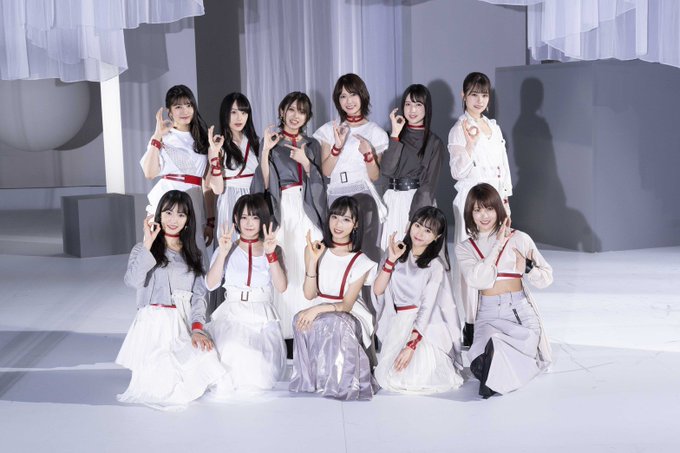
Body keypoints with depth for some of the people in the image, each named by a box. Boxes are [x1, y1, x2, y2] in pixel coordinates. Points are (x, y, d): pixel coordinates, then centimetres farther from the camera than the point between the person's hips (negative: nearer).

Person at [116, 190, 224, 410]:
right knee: (163, 386, -25)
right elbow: (133, 281, -15)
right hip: (154, 325, -4)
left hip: (184, 325, 4)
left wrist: (197, 329, -8)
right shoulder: (144, 249, 6)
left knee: (206, 363, -26)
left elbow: (199, 295, 8)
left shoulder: (192, 254, 18)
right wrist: (148, 243, -16)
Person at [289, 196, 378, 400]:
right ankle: (312, 378, -18)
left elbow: (347, 305, -12)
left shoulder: (361, 262, -6)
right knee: (303, 322, -32)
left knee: (333, 322, -36)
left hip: (350, 315, -2)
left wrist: (318, 309, -29)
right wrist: (312, 261, -14)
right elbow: (309, 294, -2)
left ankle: (340, 381, -20)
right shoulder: (316, 250, 3)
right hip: (319, 310, 2)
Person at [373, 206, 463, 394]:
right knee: (389, 378, -12)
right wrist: (391, 260, -9)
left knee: (418, 381, -18)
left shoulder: (435, 265, -6)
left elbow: (427, 307, -12)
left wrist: (411, 344, -19)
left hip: (425, 327, -3)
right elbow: (378, 290, 1)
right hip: (398, 325, 4)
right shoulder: (398, 254, 7)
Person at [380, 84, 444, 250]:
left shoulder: (434, 142, 3)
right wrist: (395, 135, -7)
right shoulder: (393, 136, 10)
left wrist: (415, 217, -14)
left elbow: (429, 184, -5)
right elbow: (386, 170, -6)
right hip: (393, 201, 2)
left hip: (420, 201, -2)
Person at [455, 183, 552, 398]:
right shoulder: (464, 248, 10)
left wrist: (527, 268, -14)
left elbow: (546, 278, 7)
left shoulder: (519, 239, 6)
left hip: (520, 311, -1)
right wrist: (498, 246, -8)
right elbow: (477, 280, -9)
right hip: (488, 314, 1)